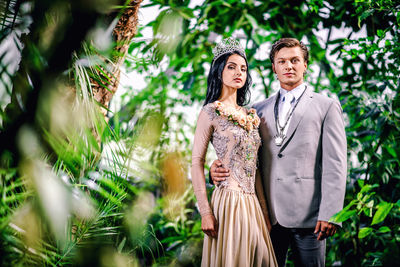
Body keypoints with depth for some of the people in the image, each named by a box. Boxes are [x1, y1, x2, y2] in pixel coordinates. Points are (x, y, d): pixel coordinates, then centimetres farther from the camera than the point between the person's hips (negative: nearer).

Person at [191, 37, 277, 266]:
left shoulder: (251, 115, 14)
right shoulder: (210, 112, -4)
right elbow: (197, 163, -7)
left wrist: (264, 208, 12)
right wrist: (206, 212, -13)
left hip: (252, 203, 6)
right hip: (228, 201, -6)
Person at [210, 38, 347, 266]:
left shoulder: (327, 106, 4)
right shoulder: (260, 110, 16)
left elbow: (335, 164, -3)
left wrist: (330, 214, -11)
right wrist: (220, 168, -7)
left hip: (307, 214, -3)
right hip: (269, 214, 3)